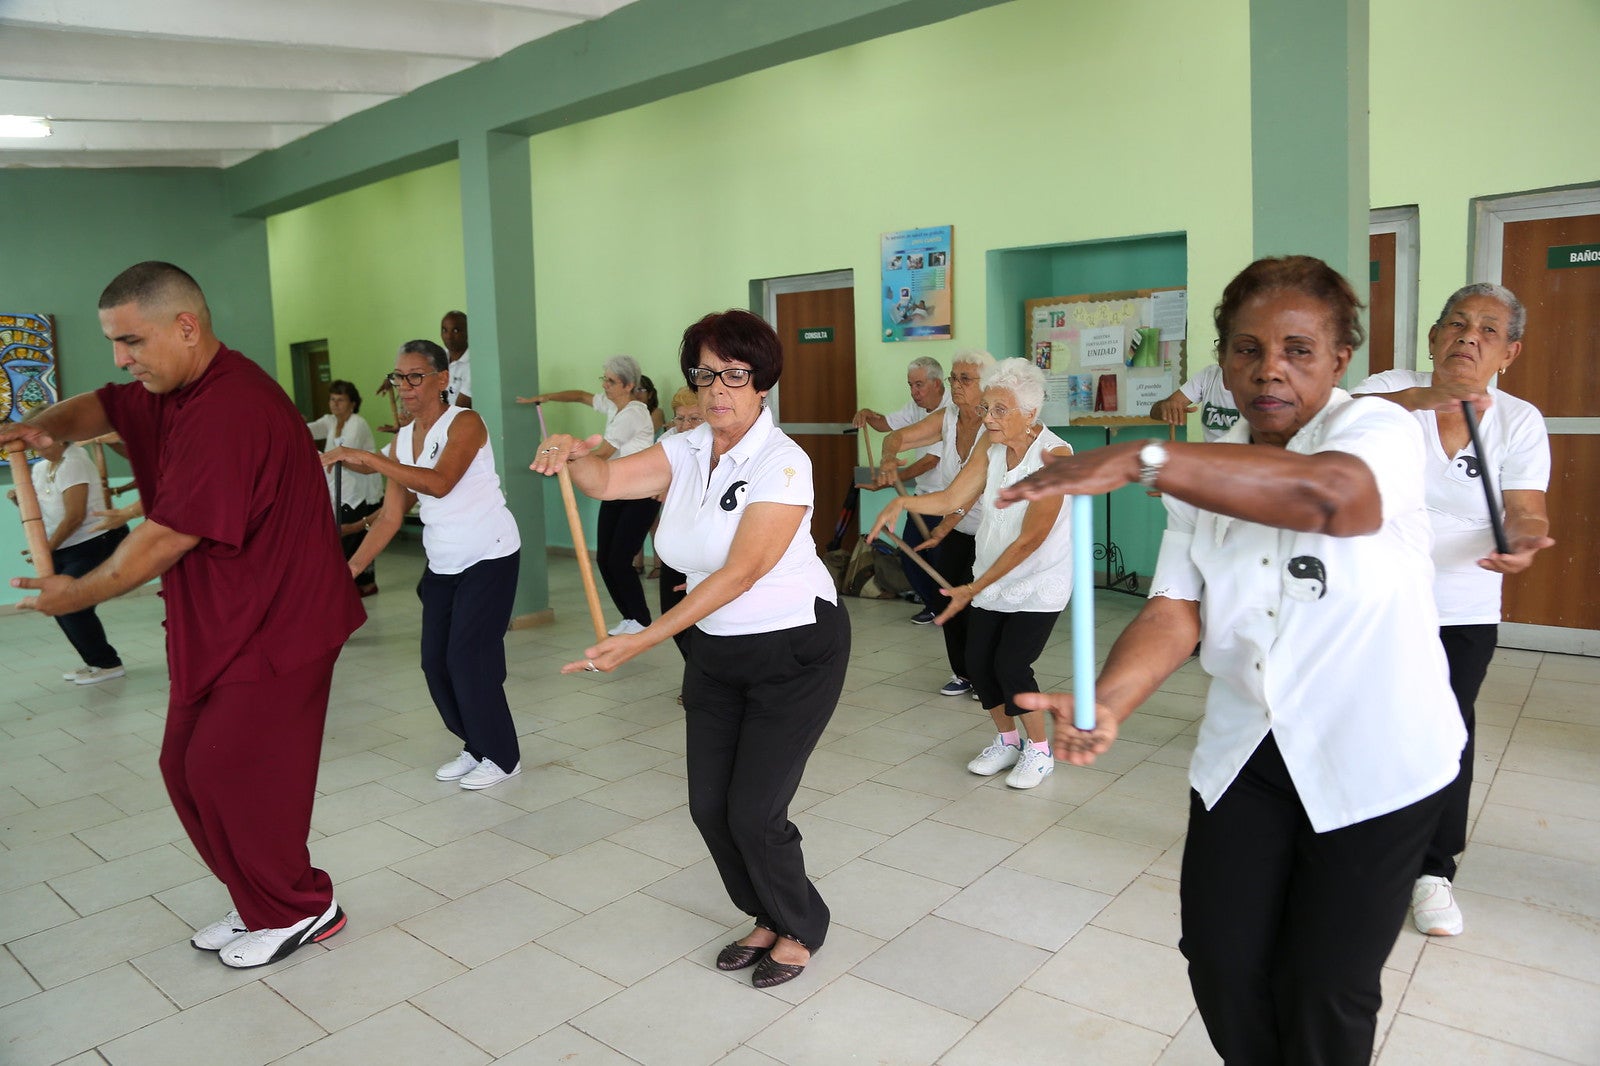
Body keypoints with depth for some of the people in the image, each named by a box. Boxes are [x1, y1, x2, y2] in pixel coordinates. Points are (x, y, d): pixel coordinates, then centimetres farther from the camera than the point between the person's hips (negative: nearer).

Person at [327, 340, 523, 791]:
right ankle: (475, 747, 24)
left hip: (489, 557, -7)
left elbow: (440, 482, -32)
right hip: (443, 564, 7)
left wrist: (368, 459, -34)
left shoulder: (465, 423, -14)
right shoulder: (402, 439, 6)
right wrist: (350, 568, -5)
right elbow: (391, 516, 3)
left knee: (467, 658, -8)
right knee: (436, 661, 5)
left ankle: (501, 757, 10)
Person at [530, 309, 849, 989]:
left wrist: (643, 641, -32)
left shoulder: (782, 463, -21)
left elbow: (741, 573, -27)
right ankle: (767, 918, 34)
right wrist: (573, 454, -33)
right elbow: (607, 481, -9)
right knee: (709, 805, 8)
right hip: (715, 650, 7)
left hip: (794, 651, -6)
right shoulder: (686, 452, 0)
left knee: (753, 812, -5)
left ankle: (801, 928, 25)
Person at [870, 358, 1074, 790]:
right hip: (991, 577, 6)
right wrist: (902, 502, -20)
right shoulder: (993, 446, -3)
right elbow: (952, 499, -2)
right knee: (978, 662, 2)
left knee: (1010, 665, -12)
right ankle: (1007, 741, 26)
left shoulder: (1053, 455, -22)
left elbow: (1030, 539, -23)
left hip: (1037, 582, -6)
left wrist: (974, 588, -24)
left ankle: (1039, 751, 12)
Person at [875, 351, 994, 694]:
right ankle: (963, 673, 24)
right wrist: (888, 458, -32)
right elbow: (897, 436, -8)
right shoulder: (946, 418, -2)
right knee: (946, 599, 6)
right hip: (955, 529, 6)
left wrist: (946, 525, -38)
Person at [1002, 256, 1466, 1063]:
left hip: (1373, 761, -4)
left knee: (1325, 994, 7)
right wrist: (1107, 702, -29)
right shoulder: (1205, 478, 3)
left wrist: (1141, 459, -45)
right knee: (1222, 965, 10)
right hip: (1245, 751, 4)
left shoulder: (1380, 428, -12)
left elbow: (1327, 493, -38)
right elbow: (1173, 612, -10)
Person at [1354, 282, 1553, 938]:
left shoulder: (1519, 421, -1)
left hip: (1462, 612, 2)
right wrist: (1417, 399, -46)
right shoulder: (1389, 391, -7)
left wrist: (1524, 540, -31)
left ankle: (1433, 870, 27)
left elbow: (1526, 511, -8)